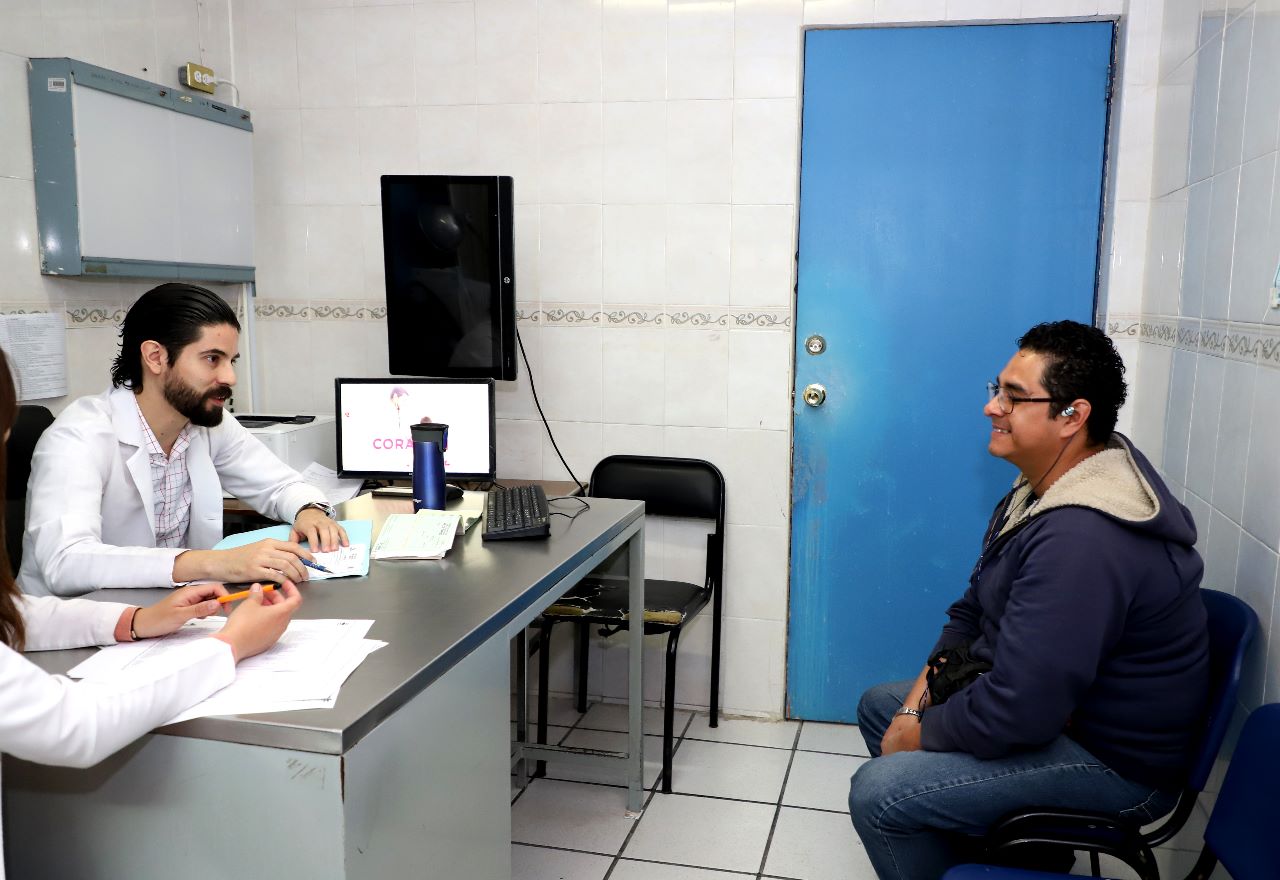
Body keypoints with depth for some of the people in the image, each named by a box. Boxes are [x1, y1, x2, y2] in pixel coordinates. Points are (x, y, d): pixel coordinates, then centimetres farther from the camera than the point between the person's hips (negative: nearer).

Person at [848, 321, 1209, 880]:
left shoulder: (1082, 538, -32)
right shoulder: (1043, 488, 3)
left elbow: (1017, 713, -32)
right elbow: (972, 609, 10)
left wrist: (918, 733, -14)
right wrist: (922, 695, -2)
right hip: (1056, 705, 10)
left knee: (875, 793, -21)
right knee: (877, 705, 17)